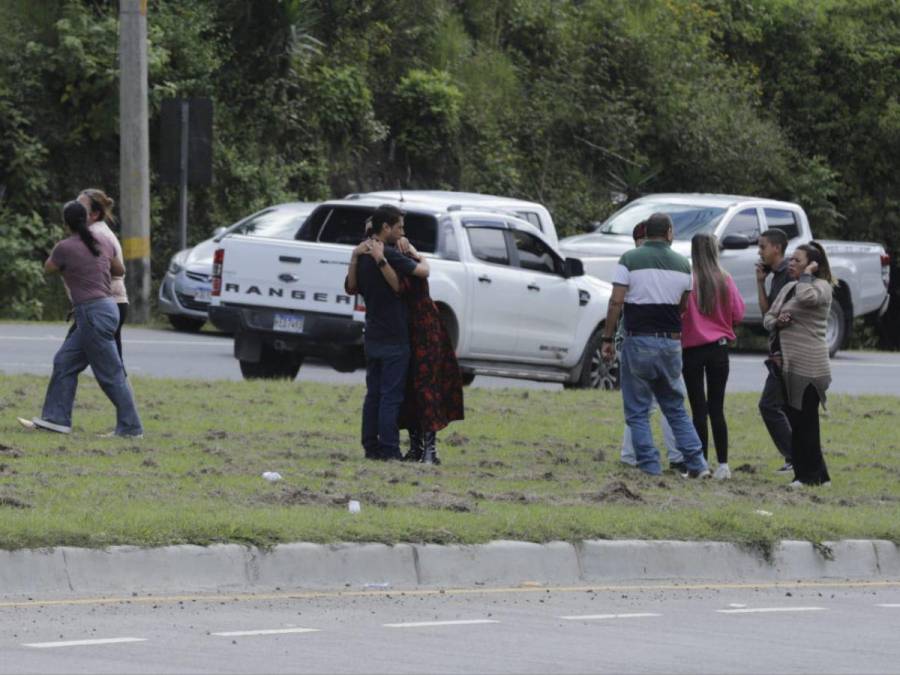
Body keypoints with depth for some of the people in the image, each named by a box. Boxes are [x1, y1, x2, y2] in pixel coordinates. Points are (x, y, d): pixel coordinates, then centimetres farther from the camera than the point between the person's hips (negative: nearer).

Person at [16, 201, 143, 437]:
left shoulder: (65, 248, -10)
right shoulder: (103, 243, 8)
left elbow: (48, 268, 11)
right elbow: (119, 270, 24)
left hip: (92, 312, -8)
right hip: (107, 308, 8)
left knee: (110, 374, -4)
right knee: (65, 363, 13)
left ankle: (130, 428, -2)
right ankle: (56, 419, 13)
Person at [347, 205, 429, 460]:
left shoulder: (361, 256, 8)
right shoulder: (389, 254, -17)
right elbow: (422, 272, -13)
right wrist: (422, 260, 7)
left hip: (372, 336, 8)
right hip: (393, 338, -8)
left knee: (373, 394, 11)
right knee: (391, 395, -5)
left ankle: (371, 446, 12)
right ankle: (388, 449, -6)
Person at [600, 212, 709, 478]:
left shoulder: (630, 260, -6)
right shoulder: (682, 264, 5)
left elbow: (616, 302, -10)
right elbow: (684, 306, 11)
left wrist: (607, 339, -5)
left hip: (638, 341, -4)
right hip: (671, 341, 4)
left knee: (638, 411, 3)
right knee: (675, 408, 15)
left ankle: (650, 468, -2)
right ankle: (697, 464, 10)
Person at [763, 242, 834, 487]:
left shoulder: (821, 287, -8)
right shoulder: (788, 288, 18)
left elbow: (806, 297, -31)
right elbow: (768, 317, 21)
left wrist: (807, 273, -15)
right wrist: (777, 322, -2)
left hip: (809, 367, -9)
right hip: (788, 365, 9)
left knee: (805, 423, -7)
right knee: (796, 422, 11)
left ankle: (810, 475, -2)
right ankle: (817, 475, 18)